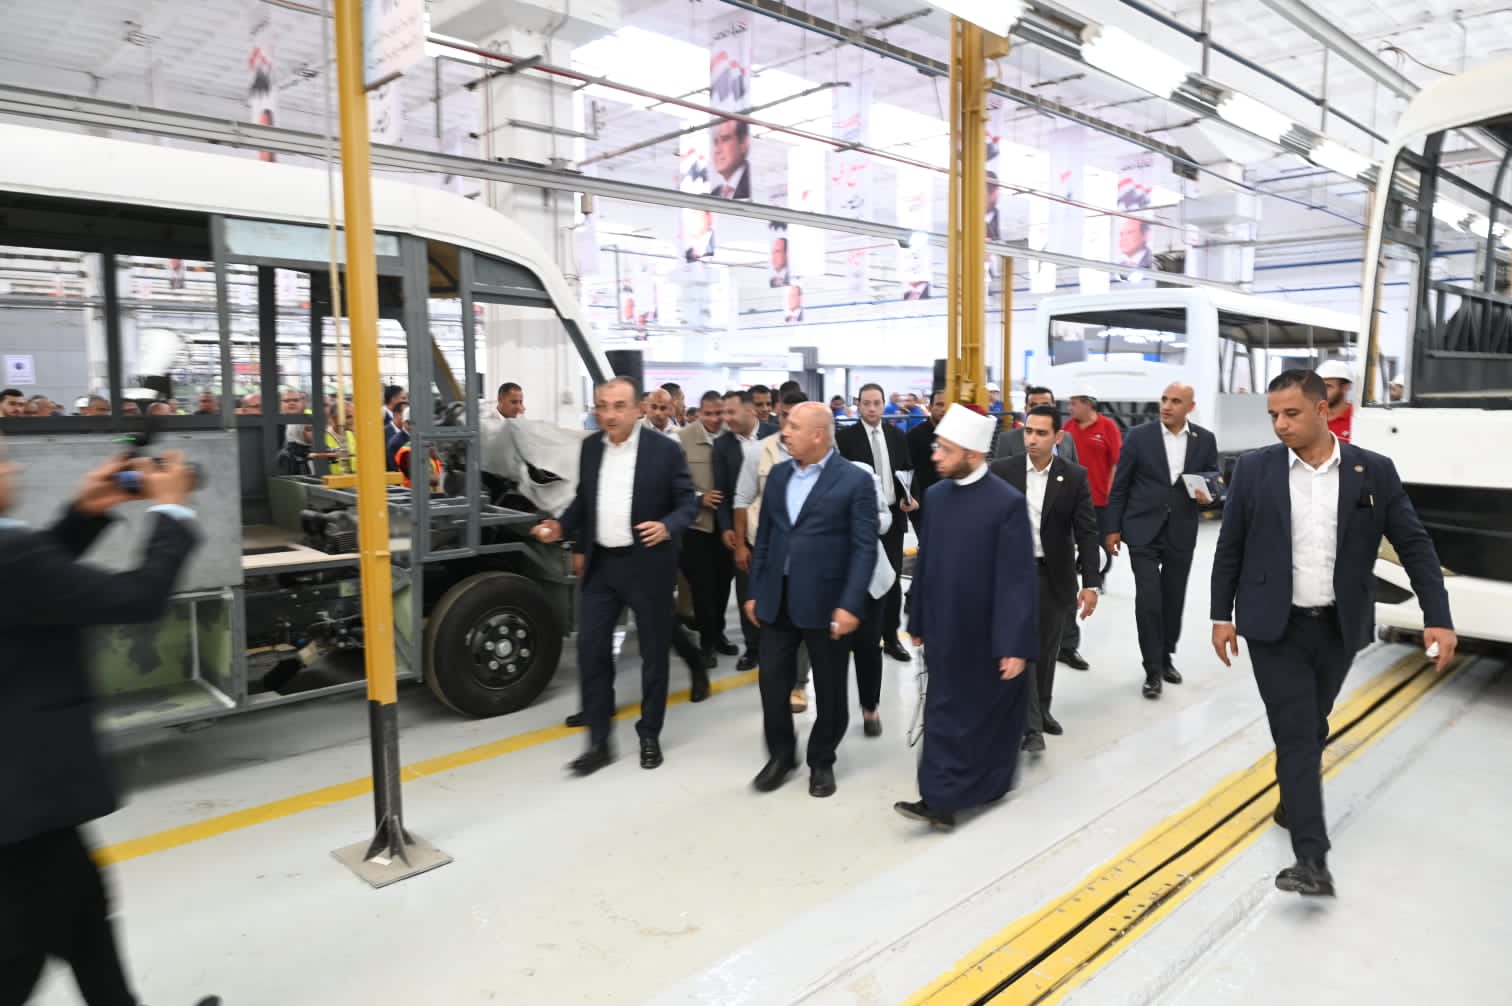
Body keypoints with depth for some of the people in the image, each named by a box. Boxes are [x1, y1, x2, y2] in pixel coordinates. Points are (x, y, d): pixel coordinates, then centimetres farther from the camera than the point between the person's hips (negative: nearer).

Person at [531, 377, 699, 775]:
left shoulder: (664, 450, -9)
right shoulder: (590, 448, 6)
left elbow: (688, 502, -6)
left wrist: (668, 527, -25)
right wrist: (562, 527, 2)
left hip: (648, 566, -4)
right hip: (601, 565, 4)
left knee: (653, 653, 8)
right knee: (590, 650, 2)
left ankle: (649, 736, 26)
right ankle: (598, 742, 13)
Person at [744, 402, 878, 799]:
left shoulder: (855, 480, -9)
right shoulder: (777, 475, 8)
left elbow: (864, 548, -12)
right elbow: (764, 537, 12)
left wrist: (850, 604, -19)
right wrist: (754, 591, 9)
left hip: (826, 601, -4)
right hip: (777, 599, 5)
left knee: (829, 688, 10)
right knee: (772, 681, 8)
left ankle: (822, 761, 29)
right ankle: (780, 755, 29)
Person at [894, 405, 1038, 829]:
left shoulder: (1008, 502, -16)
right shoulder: (935, 496, 1)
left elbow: (1017, 579, -17)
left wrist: (1016, 644, -17)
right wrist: (918, 622, 12)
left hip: (989, 636, -5)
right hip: (945, 631, 5)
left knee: (990, 713, 10)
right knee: (945, 714, 10)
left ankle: (984, 785, 24)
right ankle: (942, 799, 20)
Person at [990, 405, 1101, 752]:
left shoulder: (1075, 476, -4)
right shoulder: (1002, 471, -5)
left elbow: (1087, 532, -4)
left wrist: (1090, 583, -9)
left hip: (1055, 576, 1)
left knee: (1047, 649, 14)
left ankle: (1042, 710, 33)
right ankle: (1031, 726, -4)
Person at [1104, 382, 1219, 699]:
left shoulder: (1205, 440, 2)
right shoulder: (1139, 435, -4)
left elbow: (1214, 480, 10)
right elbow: (1120, 486, -1)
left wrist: (1208, 496, -14)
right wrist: (1113, 528, -3)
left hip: (1181, 534, 3)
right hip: (1143, 531, -2)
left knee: (1173, 600, 13)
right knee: (1148, 600, -8)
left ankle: (1165, 658, 31)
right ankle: (1153, 669, 3)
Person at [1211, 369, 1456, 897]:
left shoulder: (1375, 471, -3)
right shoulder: (1254, 470, -5)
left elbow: (1415, 546, 1)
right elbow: (1229, 549, 1)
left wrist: (1438, 618, -6)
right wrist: (1222, 616, 1)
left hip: (1338, 628, 2)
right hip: (1274, 627, -2)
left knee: (1310, 728, 17)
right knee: (1296, 733, -5)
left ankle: (1293, 800, 42)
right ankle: (1311, 858, -5)